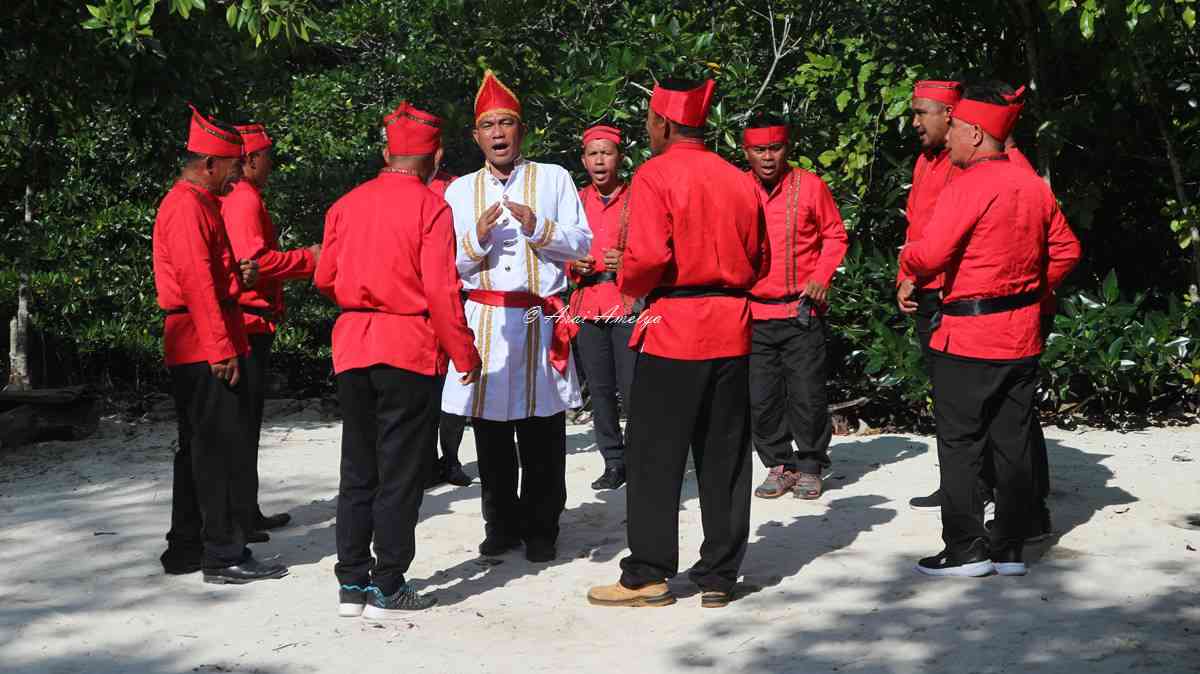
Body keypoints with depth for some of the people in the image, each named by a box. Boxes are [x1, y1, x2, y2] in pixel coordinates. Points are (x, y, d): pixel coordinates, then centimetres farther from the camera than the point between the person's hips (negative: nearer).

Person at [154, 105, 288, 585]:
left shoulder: (197, 203, 19)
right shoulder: (188, 207, -14)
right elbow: (196, 282, -21)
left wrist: (235, 273, 12)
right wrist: (221, 347, -23)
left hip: (194, 349, 11)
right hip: (206, 346, -11)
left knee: (200, 448, 14)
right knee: (226, 449, -7)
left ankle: (186, 549, 21)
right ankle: (225, 556, -3)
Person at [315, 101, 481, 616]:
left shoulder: (346, 205, 6)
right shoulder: (430, 207, -9)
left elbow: (325, 280, 10)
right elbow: (441, 291, -14)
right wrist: (465, 354, -6)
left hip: (352, 346, 5)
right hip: (411, 349, -5)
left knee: (357, 469, 13)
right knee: (401, 472, 3)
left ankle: (352, 583, 17)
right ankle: (387, 589, 7)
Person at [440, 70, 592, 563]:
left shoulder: (554, 179, 8)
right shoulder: (459, 191, 11)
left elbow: (582, 244, 3)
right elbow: (446, 265, 8)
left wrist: (538, 227, -12)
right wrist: (477, 238, -10)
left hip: (541, 319, -2)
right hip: (484, 319, 2)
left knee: (543, 435, 0)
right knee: (491, 432, 5)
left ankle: (540, 529, 11)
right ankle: (501, 525, 17)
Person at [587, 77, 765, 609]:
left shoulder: (655, 175, -10)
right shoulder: (739, 180, 9)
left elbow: (647, 256, -18)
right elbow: (755, 259, 13)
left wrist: (626, 281, 1)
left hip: (672, 329, -6)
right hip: (731, 330, 6)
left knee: (655, 459, 3)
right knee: (724, 458, 10)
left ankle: (647, 576, 6)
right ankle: (719, 575, 15)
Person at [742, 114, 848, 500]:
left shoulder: (810, 186, -2)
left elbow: (835, 236, 6)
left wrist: (821, 276, -7)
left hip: (802, 311, -2)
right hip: (753, 313, 2)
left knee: (807, 395, -1)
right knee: (760, 398, 4)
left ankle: (810, 467, 14)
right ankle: (779, 465, 18)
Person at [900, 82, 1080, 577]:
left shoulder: (967, 187, -16)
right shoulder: (1035, 186, 8)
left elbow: (930, 255, -21)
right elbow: (1066, 250, 15)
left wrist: (907, 261, 0)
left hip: (968, 338, -7)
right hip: (1022, 337, 7)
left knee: (959, 447, 2)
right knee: (1014, 444, 11)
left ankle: (965, 550, 6)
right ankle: (1010, 549, 17)